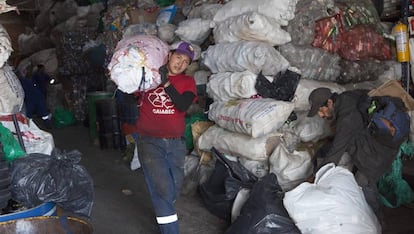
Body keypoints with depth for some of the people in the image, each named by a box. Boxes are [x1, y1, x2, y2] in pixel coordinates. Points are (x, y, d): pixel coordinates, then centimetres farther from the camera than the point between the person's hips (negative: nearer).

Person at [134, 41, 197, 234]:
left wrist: (166, 83, -18)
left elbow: (183, 105, -12)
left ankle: (162, 213, 41)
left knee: (174, 187, 12)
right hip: (149, 140, -3)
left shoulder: (187, 81, 6)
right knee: (162, 188, -13)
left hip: (176, 142, 3)